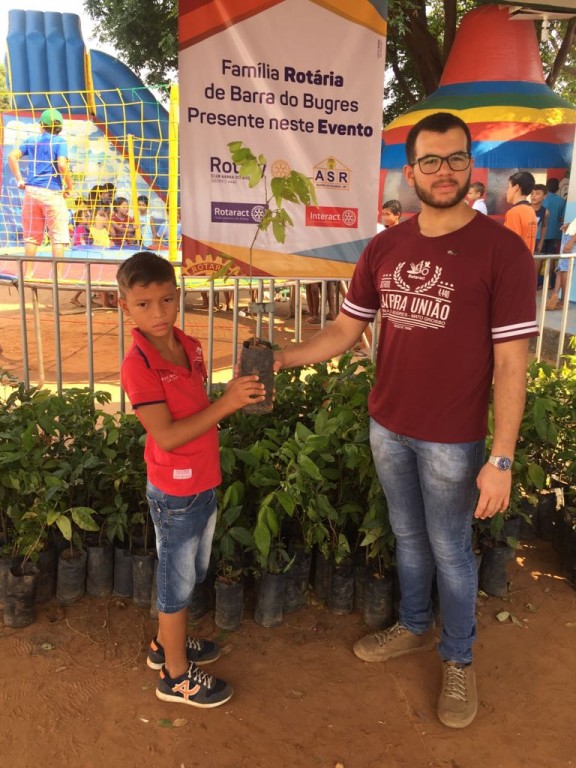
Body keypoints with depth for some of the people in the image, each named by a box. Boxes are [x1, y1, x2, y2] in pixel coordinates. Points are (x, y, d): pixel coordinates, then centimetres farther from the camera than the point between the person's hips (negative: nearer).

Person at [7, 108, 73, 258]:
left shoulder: (31, 140, 12)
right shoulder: (60, 141, -1)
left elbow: (12, 156, 6)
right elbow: (62, 165, -15)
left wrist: (19, 179, 10)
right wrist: (69, 187, -5)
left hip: (31, 191, 5)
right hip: (52, 192, -5)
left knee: (31, 237, 11)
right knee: (58, 237, -1)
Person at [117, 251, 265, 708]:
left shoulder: (190, 347, 1)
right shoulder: (138, 365, -22)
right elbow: (167, 436, -26)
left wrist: (240, 394, -2)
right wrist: (225, 403, -30)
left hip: (205, 483, 8)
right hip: (175, 493, -8)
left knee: (191, 572, 24)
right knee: (179, 579, 10)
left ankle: (166, 643, 46)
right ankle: (176, 676, 30)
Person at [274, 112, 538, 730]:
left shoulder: (502, 250, -14)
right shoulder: (383, 249, 0)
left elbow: (510, 364, -15)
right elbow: (343, 332, 4)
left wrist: (501, 459, -17)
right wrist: (280, 359, -11)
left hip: (453, 440, -4)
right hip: (387, 428, 4)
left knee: (450, 551, 13)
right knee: (407, 537, 22)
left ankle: (458, 660, 36)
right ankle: (413, 627, 46)